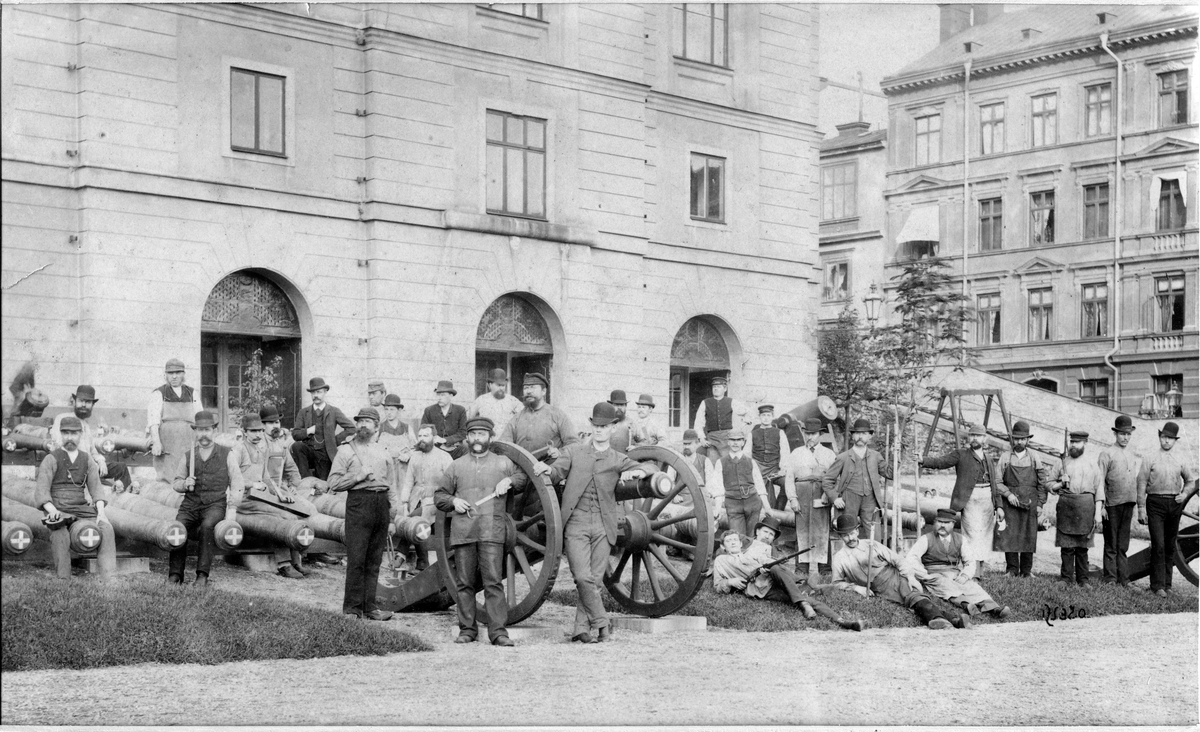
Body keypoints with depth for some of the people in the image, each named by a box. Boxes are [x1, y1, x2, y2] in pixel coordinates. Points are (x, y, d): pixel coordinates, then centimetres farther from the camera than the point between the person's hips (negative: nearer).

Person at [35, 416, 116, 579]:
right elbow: (41, 491, -6)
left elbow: (96, 487, 7)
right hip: (58, 509, -3)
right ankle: (63, 581, -33)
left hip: (82, 507, 3)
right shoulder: (51, 459, 2)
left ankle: (108, 577, -29)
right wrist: (52, 510, -25)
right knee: (60, 535, -34)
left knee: (106, 528, -23)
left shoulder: (87, 459, 14)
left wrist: (101, 512, -11)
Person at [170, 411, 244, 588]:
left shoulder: (227, 454, 8)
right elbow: (176, 483, 22)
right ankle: (175, 575, -21)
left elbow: (237, 485, 7)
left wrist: (232, 509, -5)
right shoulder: (187, 456, 15)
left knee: (207, 526, -35)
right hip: (190, 505, 3)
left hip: (216, 504, -3)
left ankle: (202, 575, -34)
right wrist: (184, 484, -2)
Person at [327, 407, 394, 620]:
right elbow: (333, 483, -2)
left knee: (374, 561, 5)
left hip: (381, 503, 4)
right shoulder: (346, 451, 6)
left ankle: (369, 606, 9)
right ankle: (352, 607, -4)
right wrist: (359, 476, -12)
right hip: (358, 502, -4)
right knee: (356, 560, -8)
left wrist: (392, 517, 16)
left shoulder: (384, 453, 19)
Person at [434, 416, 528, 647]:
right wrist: (453, 501, -2)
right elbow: (439, 496, 19)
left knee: (493, 582, -10)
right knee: (465, 583, 2)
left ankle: (498, 631, -10)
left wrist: (509, 481, 5)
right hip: (462, 531, 2)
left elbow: (524, 477, 25)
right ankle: (467, 629, 10)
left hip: (492, 531, -2)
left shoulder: (503, 463, 14)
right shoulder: (456, 466, 16)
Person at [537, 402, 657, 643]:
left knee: (595, 580, -1)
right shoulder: (573, 452, 12)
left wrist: (638, 471, -16)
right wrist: (547, 469, -23)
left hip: (604, 528, 2)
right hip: (576, 525, -1)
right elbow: (557, 473, 1)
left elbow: (652, 468, 6)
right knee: (583, 578, -13)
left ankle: (581, 629, 7)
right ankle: (601, 623, -2)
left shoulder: (618, 460, 13)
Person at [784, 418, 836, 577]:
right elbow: (788, 477, 7)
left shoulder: (829, 454, 14)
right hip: (801, 493, 1)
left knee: (819, 529, -7)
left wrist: (828, 494, -12)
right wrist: (792, 498, -6)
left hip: (821, 494, -1)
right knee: (802, 528, -4)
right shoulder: (795, 454, 16)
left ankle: (814, 566, -8)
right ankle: (802, 562, -3)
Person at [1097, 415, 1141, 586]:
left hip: (1128, 503, 4)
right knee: (1111, 545, -1)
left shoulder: (1135, 457, 14)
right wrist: (1100, 506, -10)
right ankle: (1110, 579, 3)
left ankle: (1123, 580, 11)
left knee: (1123, 546, 8)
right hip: (1112, 505, -4)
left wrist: (1136, 503, 14)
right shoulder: (1106, 454, -2)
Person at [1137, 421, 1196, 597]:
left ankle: (1167, 582, 16)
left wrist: (1184, 494, 2)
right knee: (1158, 545, -11)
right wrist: (1141, 509, -5)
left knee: (1170, 546, 7)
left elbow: (1190, 481, 23)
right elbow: (1141, 485, 1)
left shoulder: (1179, 461, 11)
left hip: (1175, 504, 3)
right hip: (1156, 503, -3)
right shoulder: (1149, 459, 3)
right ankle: (1157, 585, -10)